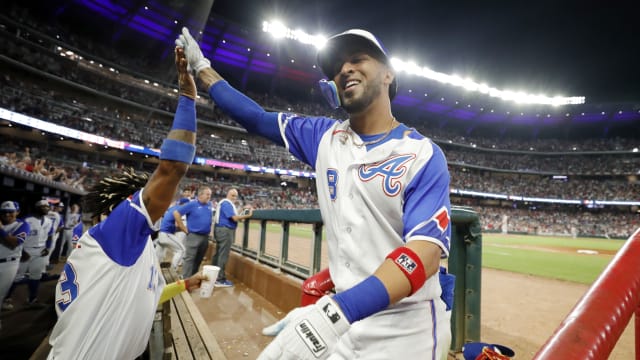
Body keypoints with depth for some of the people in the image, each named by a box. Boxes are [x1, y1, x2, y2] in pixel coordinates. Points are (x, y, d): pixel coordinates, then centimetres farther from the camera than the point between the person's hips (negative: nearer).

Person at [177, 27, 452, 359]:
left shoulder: (423, 155, -12)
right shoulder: (324, 137, 3)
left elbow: (426, 251, -23)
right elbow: (256, 118, 11)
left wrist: (340, 309, -35)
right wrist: (202, 68, 17)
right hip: (344, 308, 4)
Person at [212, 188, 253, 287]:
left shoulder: (226, 203, 19)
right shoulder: (227, 203, -14)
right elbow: (235, 218, -23)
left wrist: (242, 215, 5)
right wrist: (248, 215, -20)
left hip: (222, 230, 11)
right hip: (225, 230, -11)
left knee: (218, 254, 16)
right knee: (223, 255, -7)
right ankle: (220, 280, -2)